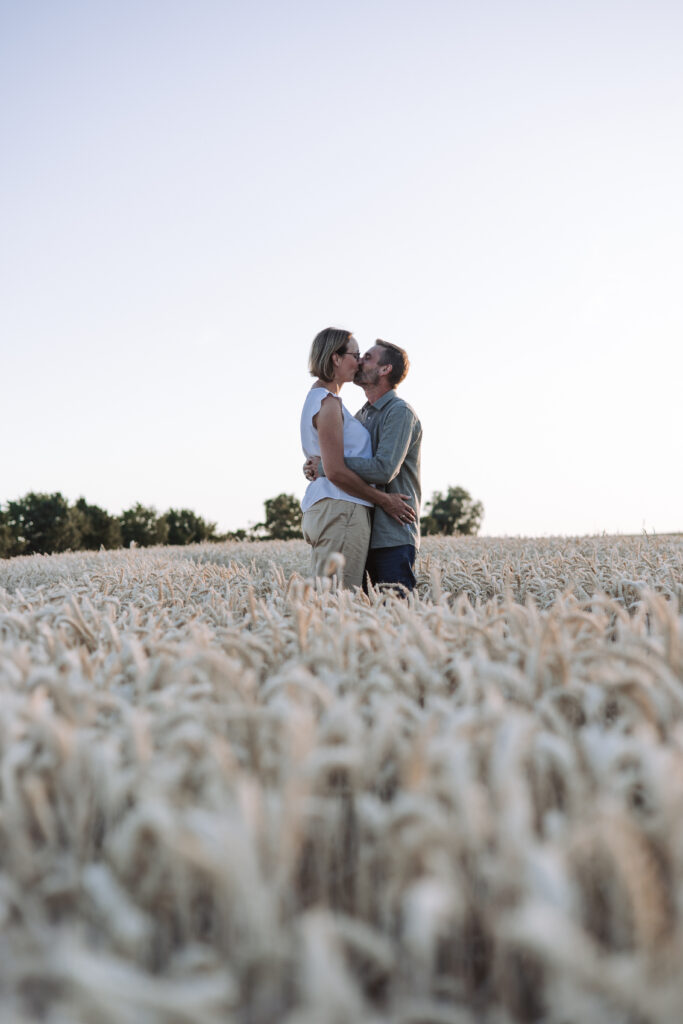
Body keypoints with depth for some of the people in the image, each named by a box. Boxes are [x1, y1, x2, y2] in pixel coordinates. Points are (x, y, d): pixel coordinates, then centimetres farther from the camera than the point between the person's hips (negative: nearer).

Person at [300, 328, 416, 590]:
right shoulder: (328, 403, -10)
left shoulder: (317, 398, 21)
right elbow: (336, 471, -16)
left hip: (319, 509, 10)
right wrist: (384, 500, -9)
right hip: (340, 509, -10)